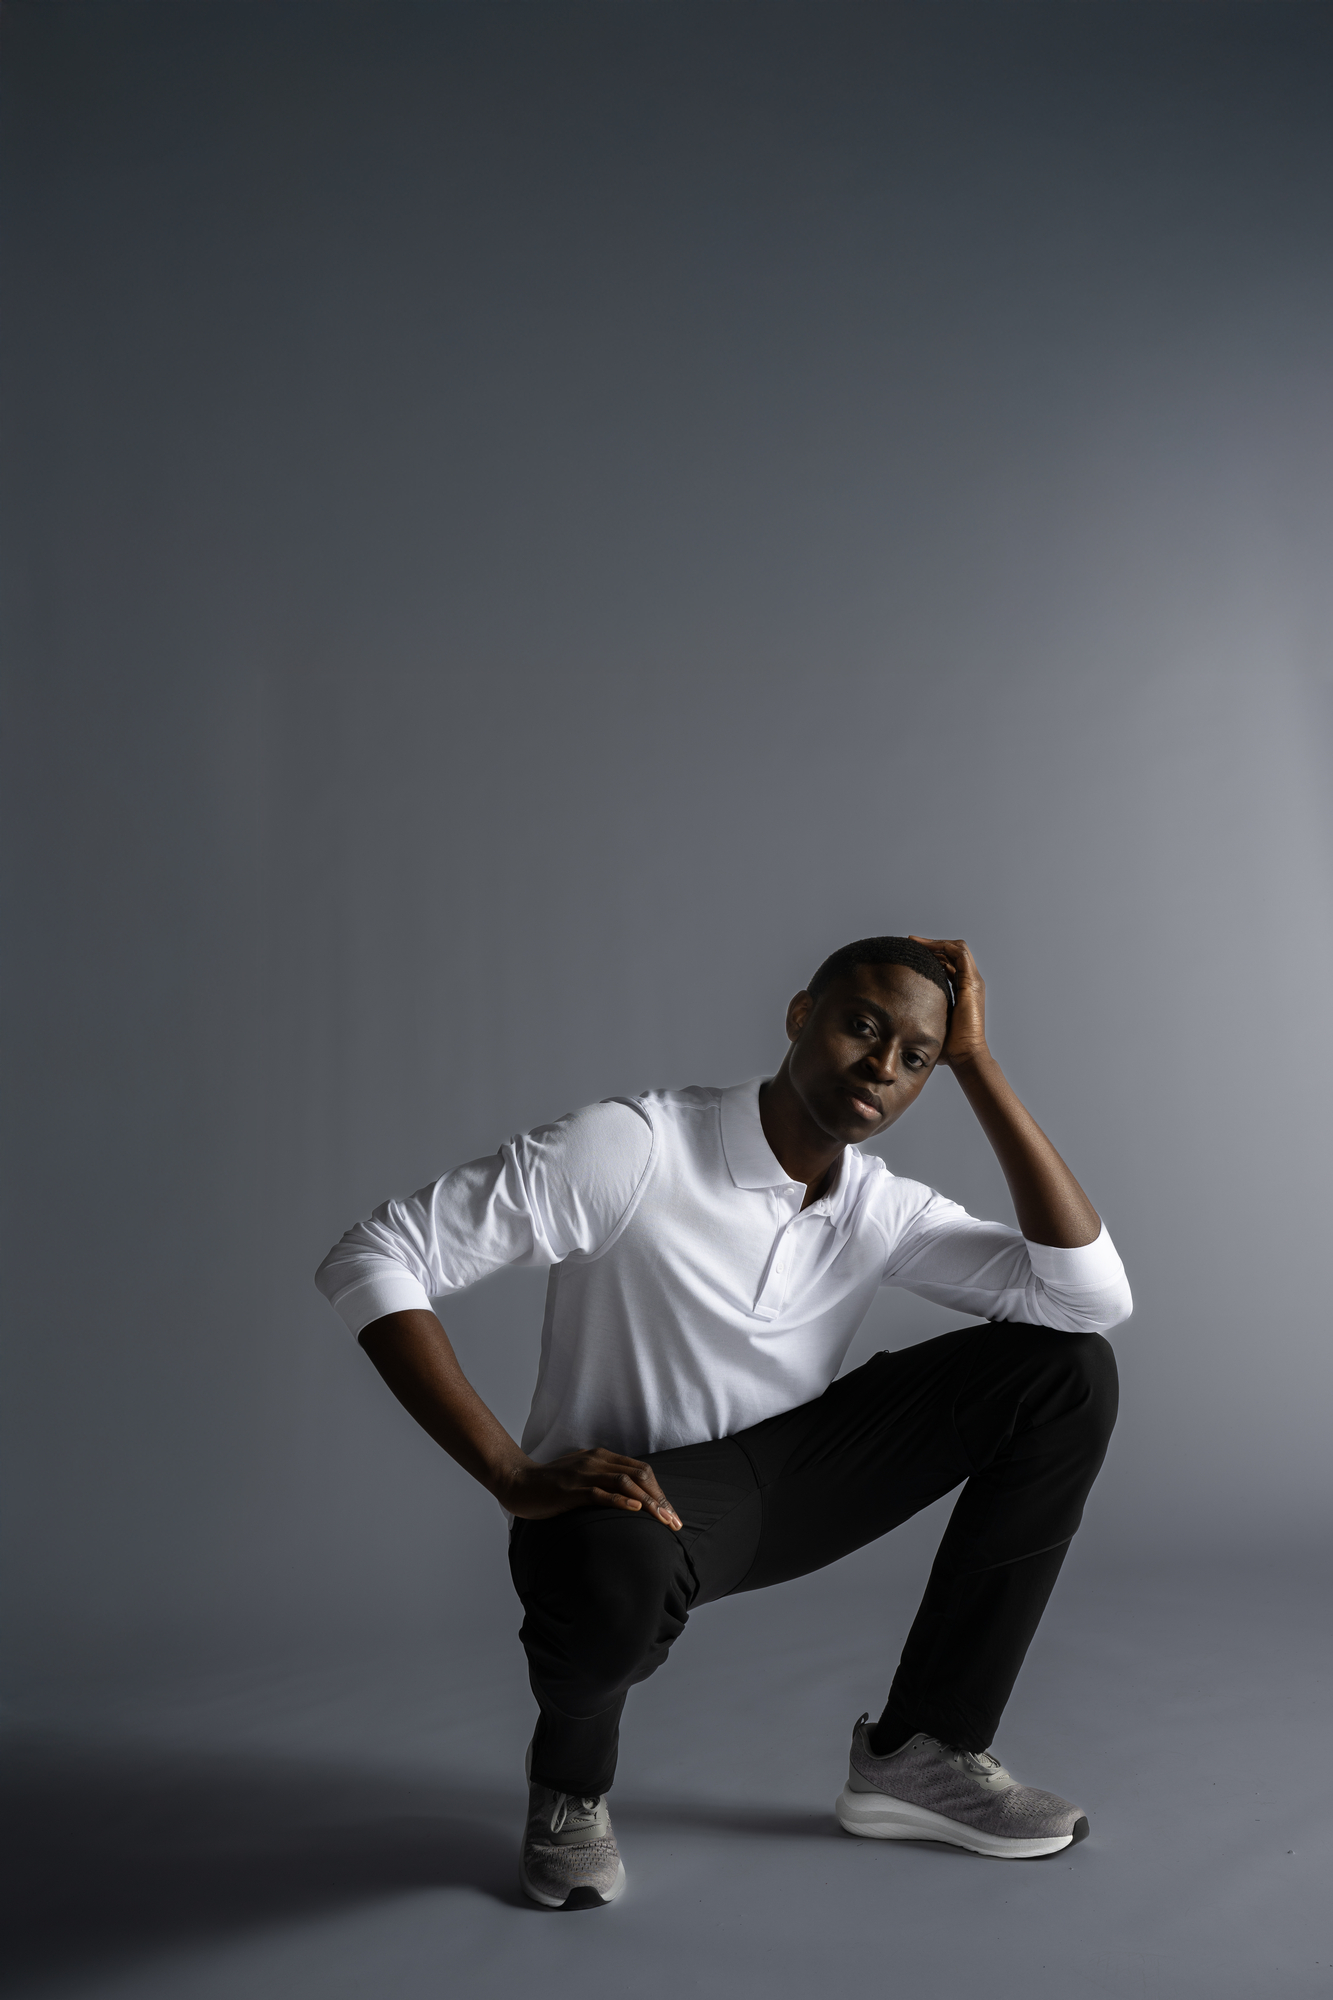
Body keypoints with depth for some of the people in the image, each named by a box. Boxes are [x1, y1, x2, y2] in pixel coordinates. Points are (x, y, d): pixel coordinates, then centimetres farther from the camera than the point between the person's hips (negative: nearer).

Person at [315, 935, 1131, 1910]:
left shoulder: (886, 1211, -2)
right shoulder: (635, 1146, -20)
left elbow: (1093, 1295, -13)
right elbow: (372, 1258, -22)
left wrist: (978, 1064, -14)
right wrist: (515, 1475, -30)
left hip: (791, 1483, 6)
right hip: (628, 1499, -5)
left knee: (1067, 1367, -6)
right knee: (614, 1582, -44)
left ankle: (923, 1752, 3)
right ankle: (572, 1777, -2)